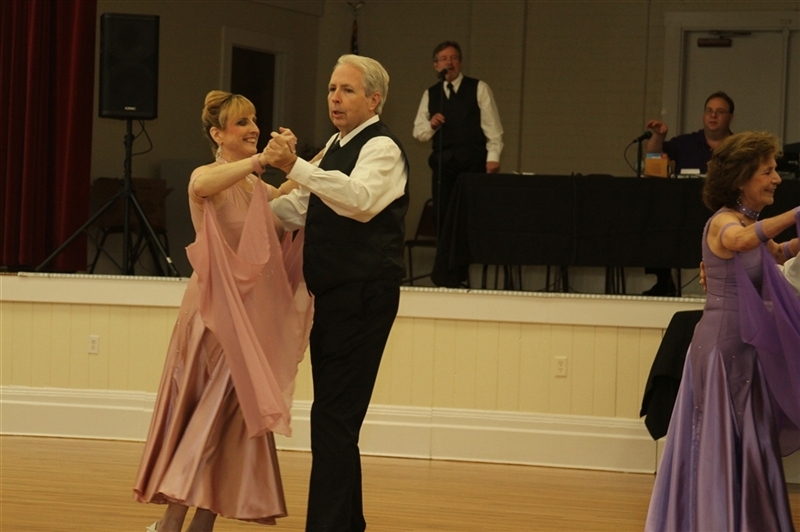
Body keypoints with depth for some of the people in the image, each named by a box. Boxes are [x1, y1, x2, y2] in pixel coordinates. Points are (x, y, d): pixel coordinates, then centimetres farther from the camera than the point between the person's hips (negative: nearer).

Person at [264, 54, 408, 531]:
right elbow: (303, 209, 28)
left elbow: (359, 199, -32)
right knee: (335, 416, 13)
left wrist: (295, 166, -40)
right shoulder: (337, 147, 18)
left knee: (334, 419, -13)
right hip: (333, 295, 10)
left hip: (364, 296, -10)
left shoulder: (382, 148, -11)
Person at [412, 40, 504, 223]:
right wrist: (431, 125, -9)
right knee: (443, 215, 3)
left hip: (474, 162, -3)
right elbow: (418, 132, 12)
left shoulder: (479, 88, 4)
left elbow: (492, 126, -1)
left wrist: (493, 157, -11)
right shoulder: (430, 94, 13)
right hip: (443, 164, 3)